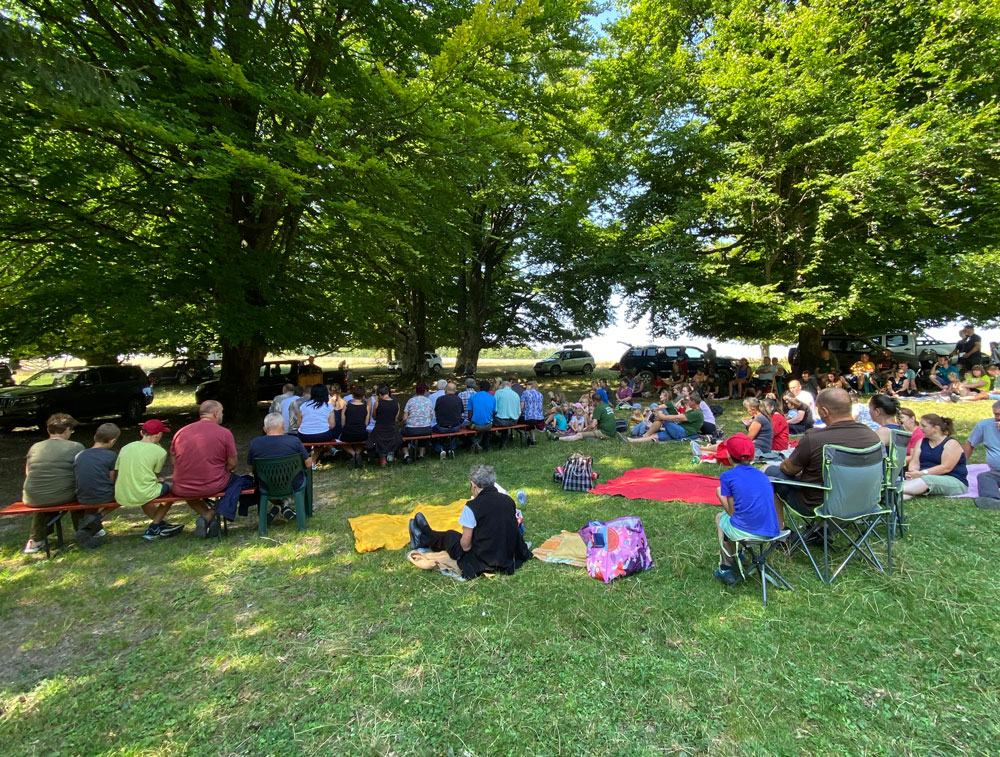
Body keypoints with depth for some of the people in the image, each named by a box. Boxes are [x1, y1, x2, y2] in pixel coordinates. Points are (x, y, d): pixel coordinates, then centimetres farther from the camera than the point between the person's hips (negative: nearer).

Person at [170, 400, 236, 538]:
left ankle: (206, 516, 13)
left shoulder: (180, 432, 3)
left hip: (182, 490, 4)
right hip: (213, 487, -3)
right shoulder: (225, 433, -8)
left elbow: (174, 461, 11)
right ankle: (211, 515, 11)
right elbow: (232, 465, -4)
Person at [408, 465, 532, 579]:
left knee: (450, 536, 19)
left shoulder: (472, 506, -19)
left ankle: (423, 539, 50)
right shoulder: (509, 501, -2)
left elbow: (465, 545, -14)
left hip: (484, 564, -6)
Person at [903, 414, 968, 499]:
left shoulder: (951, 443, -4)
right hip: (925, 478, 5)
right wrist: (912, 473, -18)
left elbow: (946, 468, -16)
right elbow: (915, 462, 5)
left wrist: (922, 473, -26)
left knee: (927, 480, -39)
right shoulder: (922, 442, 15)